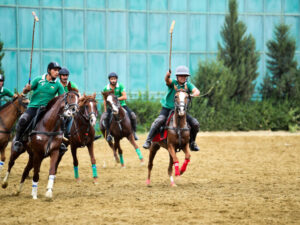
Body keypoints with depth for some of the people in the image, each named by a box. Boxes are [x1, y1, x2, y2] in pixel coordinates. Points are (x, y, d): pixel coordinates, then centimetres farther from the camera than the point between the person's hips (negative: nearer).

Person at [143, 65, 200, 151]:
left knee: (195, 123, -6)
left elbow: (196, 91, -18)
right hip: (167, 108, -3)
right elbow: (167, 80, -32)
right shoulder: (173, 83, -10)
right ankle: (148, 141, -18)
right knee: (159, 121, -29)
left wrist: (194, 94, -42)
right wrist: (167, 75, -56)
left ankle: (192, 143, 16)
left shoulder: (188, 85, -3)